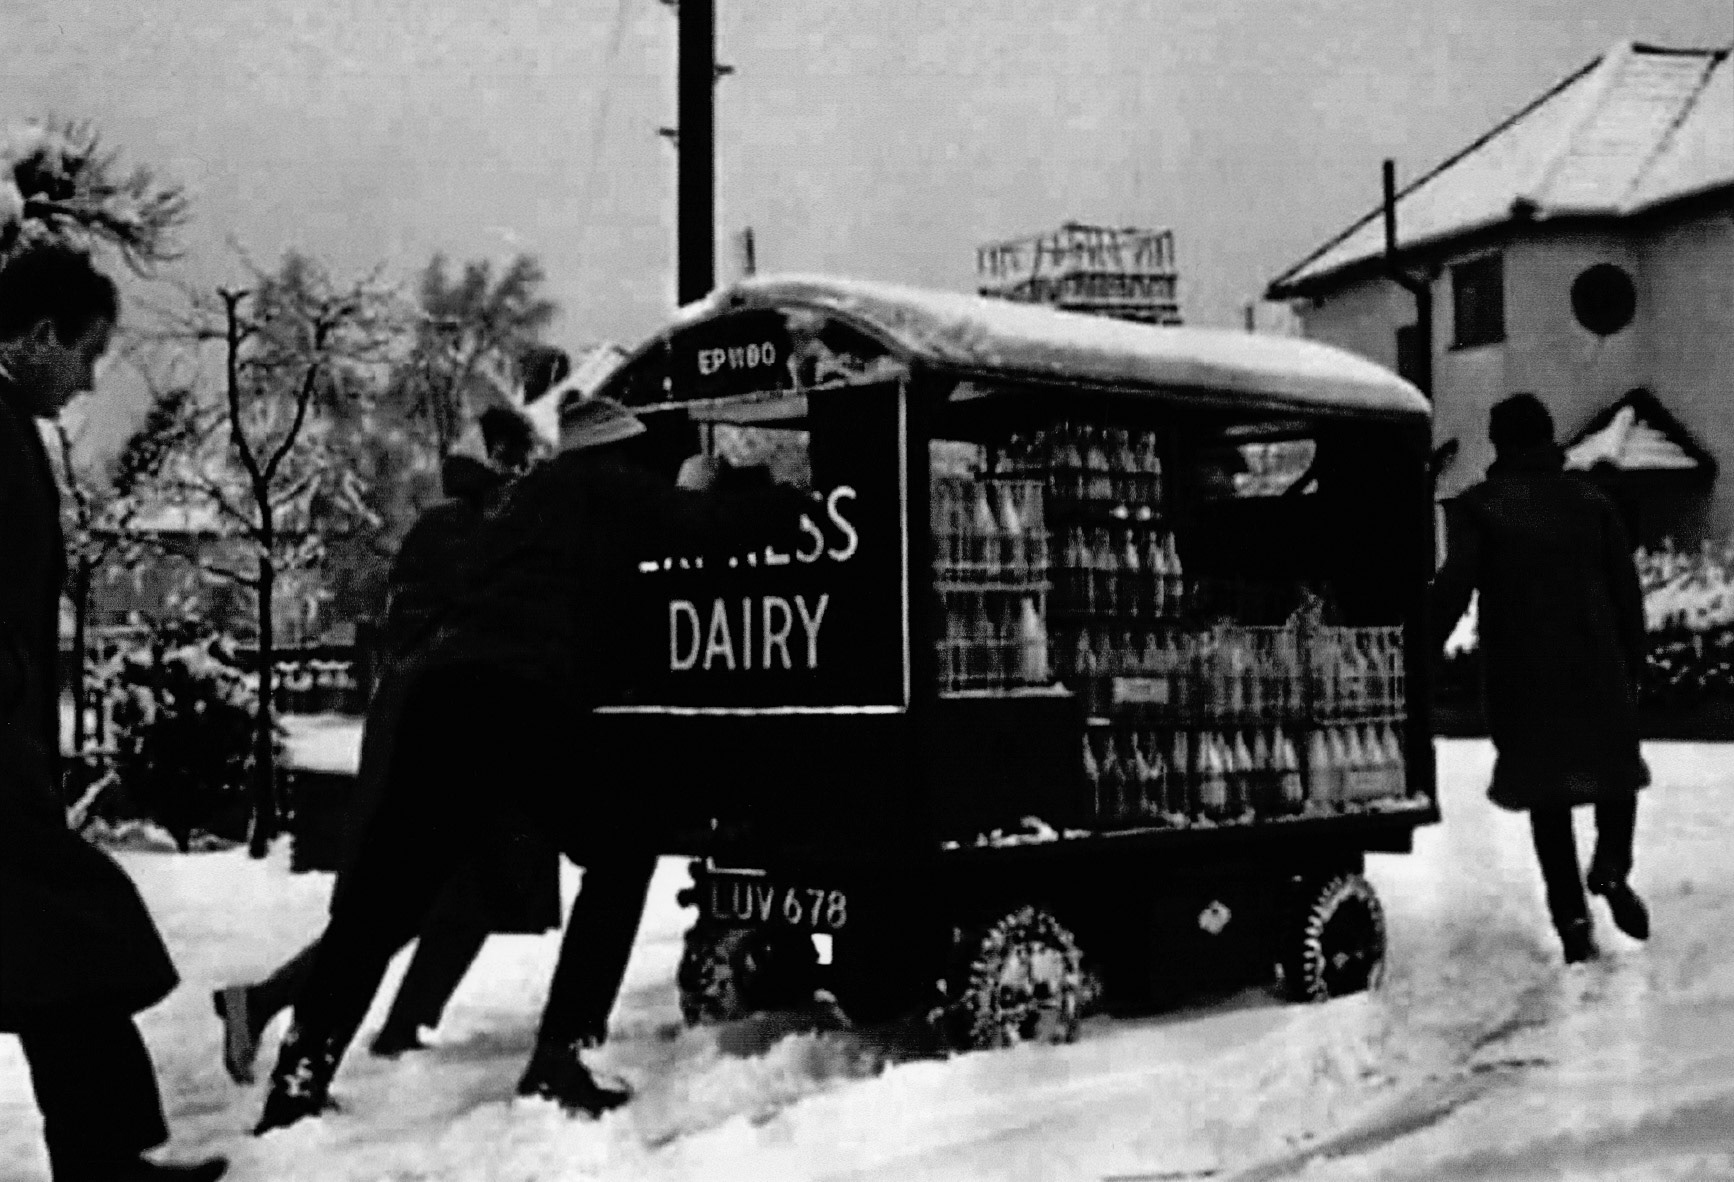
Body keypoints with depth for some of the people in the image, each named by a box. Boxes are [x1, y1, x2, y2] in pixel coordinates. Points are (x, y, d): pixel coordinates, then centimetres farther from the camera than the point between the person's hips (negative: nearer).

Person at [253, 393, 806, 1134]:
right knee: (622, 843, 9)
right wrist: (799, 510, 24)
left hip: (437, 688, 7)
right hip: (518, 701, -7)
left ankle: (301, 1073, 8)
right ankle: (559, 1061, 1)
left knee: (384, 889, 12)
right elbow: (716, 529, 11)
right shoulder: (613, 490, 16)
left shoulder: (531, 499, 34)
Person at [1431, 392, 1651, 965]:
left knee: (1546, 793, 9)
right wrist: (1631, 668, 14)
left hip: (1521, 674, -1)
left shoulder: (1476, 508, 0)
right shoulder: (1591, 500, 10)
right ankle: (1613, 866, -4)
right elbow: (1627, 590, 8)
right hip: (1597, 666, 1)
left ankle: (1572, 915, 3)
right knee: (1616, 766, 20)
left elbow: (1452, 588, -12)